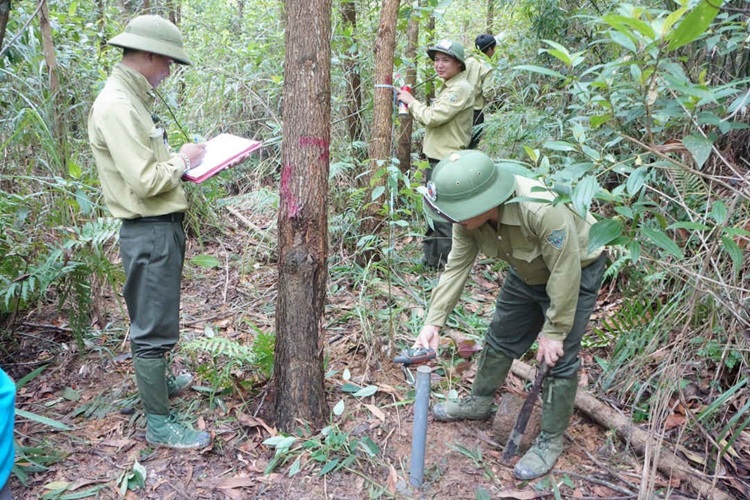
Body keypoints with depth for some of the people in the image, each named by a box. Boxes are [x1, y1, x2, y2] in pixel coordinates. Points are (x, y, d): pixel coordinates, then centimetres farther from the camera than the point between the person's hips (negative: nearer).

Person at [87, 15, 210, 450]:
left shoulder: (130, 99, 12)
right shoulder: (117, 106, -20)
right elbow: (146, 182, -26)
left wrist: (178, 159, 6)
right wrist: (182, 160, -10)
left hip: (162, 226, 10)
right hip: (149, 231, -10)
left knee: (153, 318, 24)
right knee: (153, 326, 0)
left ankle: (156, 379, 44)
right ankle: (159, 422, 12)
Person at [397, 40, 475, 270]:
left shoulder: (461, 89, -15)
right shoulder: (447, 87, 17)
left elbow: (432, 117, -21)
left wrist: (411, 101, -7)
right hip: (436, 158, 10)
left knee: (443, 217, -5)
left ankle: (444, 265, 5)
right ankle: (431, 258, 30)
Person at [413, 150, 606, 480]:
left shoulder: (543, 211, -42)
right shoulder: (468, 215, -22)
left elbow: (565, 274, -33)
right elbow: (456, 267, -16)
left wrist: (554, 331, -23)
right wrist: (434, 321, -21)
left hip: (575, 272, -6)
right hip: (528, 273, 7)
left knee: (560, 358, -4)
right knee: (501, 336, 15)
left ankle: (550, 441, 13)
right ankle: (479, 402, 37)